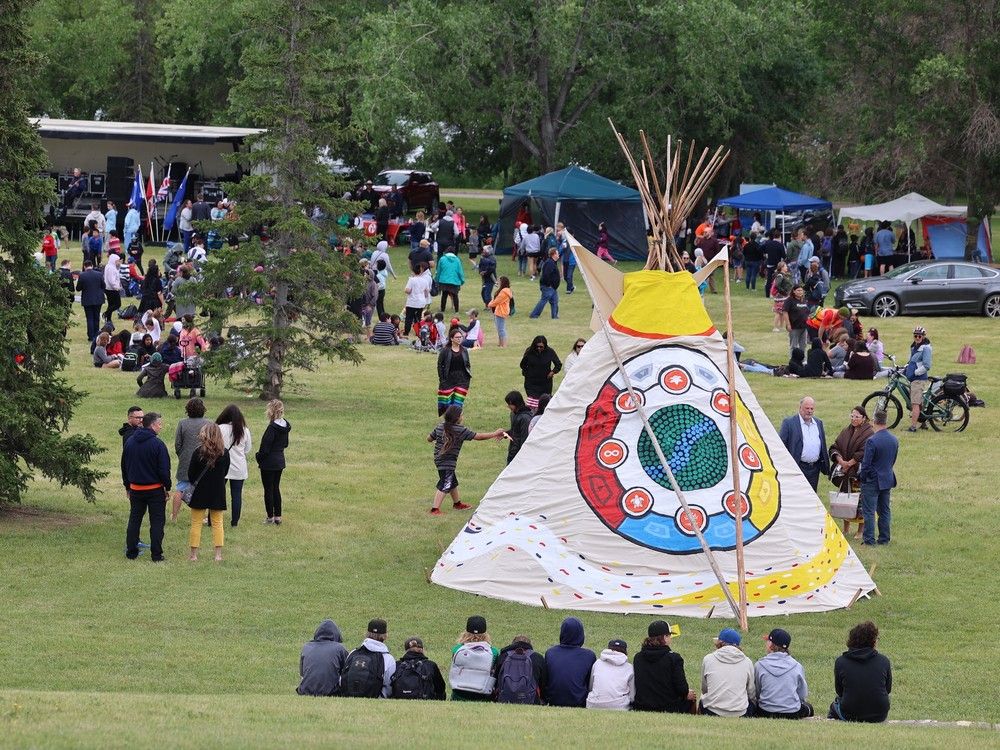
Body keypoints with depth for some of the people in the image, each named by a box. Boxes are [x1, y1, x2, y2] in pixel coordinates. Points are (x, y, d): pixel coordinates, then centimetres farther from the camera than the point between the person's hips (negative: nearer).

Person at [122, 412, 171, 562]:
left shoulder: (130, 442, 3)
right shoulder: (157, 444, -16)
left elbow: (125, 466, 10)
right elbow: (164, 469, -15)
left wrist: (128, 486, 18)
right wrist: (167, 487, -2)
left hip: (135, 488, 5)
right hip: (155, 489, -5)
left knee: (134, 520, 14)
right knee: (157, 521, 3)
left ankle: (131, 552, 15)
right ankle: (156, 554, 2)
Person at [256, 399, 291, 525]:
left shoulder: (272, 428, -22)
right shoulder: (285, 426, 2)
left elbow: (265, 448, -19)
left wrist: (258, 457, -3)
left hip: (269, 462, -8)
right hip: (280, 461, 8)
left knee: (268, 489, 3)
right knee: (276, 488, 16)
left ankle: (270, 517, 9)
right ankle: (278, 516, 18)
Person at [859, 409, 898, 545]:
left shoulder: (872, 441, -21)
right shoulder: (894, 440, 1)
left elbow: (866, 463, -17)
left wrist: (862, 477, -2)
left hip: (872, 480, -7)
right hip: (888, 479, 7)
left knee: (869, 511, 1)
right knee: (884, 511, 14)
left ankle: (869, 539, 1)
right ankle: (884, 538, 18)